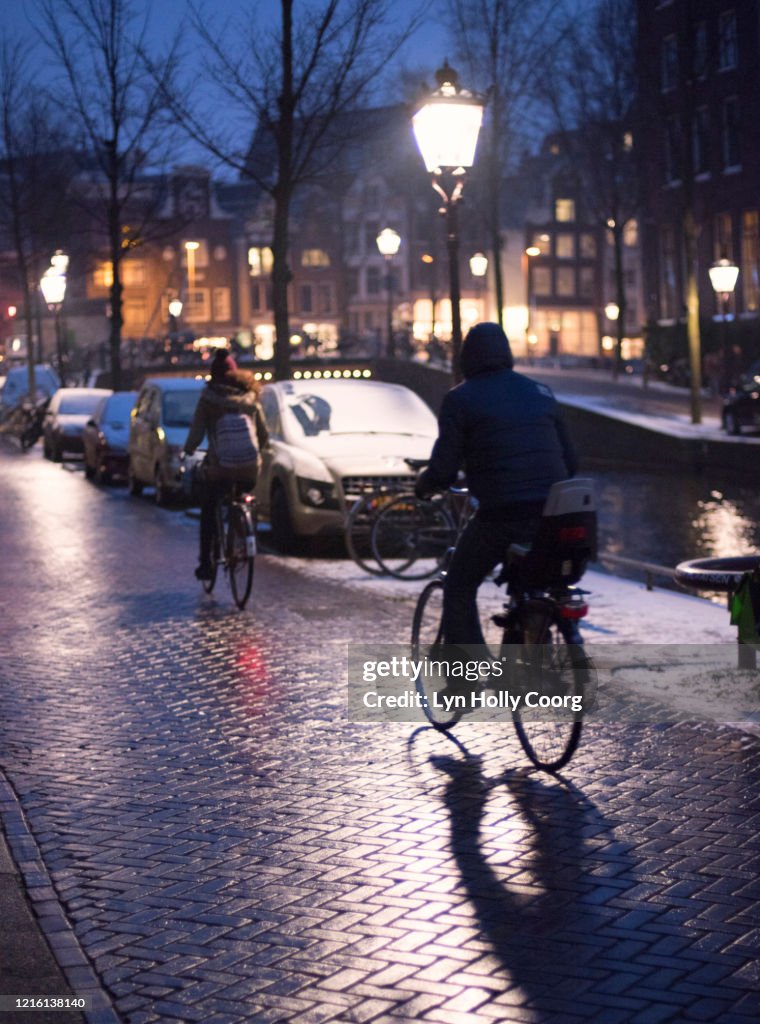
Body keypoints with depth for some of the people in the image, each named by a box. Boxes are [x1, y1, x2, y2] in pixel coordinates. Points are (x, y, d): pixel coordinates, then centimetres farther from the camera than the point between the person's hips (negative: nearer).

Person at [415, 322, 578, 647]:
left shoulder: (460, 399, 0)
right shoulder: (540, 392, 16)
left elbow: (444, 469, -4)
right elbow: (569, 459, 18)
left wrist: (422, 486, 17)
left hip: (501, 513, -5)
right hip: (552, 514, 5)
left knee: (459, 588, 13)